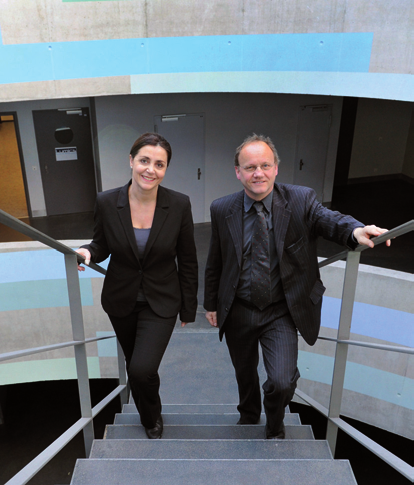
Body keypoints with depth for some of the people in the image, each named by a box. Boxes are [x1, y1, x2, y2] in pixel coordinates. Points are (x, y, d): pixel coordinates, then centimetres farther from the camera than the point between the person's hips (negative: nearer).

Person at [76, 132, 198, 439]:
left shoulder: (179, 204, -15)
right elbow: (102, 245, 2)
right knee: (133, 364, 20)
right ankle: (147, 416, 51)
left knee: (143, 368, -14)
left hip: (161, 302, -2)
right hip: (121, 301, 3)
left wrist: (189, 308, -1)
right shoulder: (107, 202, -13)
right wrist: (87, 253, -22)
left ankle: (153, 417, 22)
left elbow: (187, 261, -6)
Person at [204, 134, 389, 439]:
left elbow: (329, 219, -26)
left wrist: (355, 231, -49)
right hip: (238, 312, 3)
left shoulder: (300, 200, -10)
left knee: (281, 382, -14)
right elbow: (215, 262, 4)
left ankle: (275, 426, 24)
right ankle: (248, 417, 57)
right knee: (244, 374, 21)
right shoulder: (222, 210, -5)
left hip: (281, 313, -2)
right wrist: (211, 303, 9)